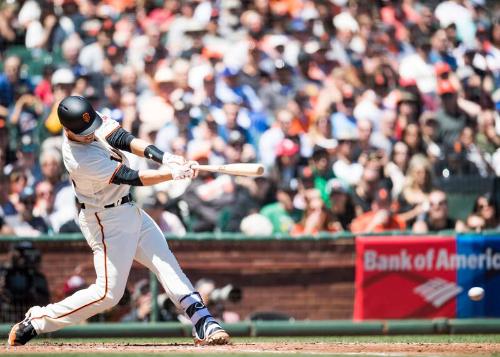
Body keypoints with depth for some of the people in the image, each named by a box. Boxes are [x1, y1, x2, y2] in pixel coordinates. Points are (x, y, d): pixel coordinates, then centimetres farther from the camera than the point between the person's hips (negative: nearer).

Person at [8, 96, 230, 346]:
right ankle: (35, 322, 3)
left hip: (130, 212, 9)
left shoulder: (90, 121, -7)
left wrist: (164, 157, -26)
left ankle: (203, 324, -4)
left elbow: (123, 139, -12)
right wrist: (174, 173, -28)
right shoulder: (80, 159, -29)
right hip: (108, 221, -9)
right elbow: (132, 178, -27)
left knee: (166, 264, -1)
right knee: (108, 293, -6)